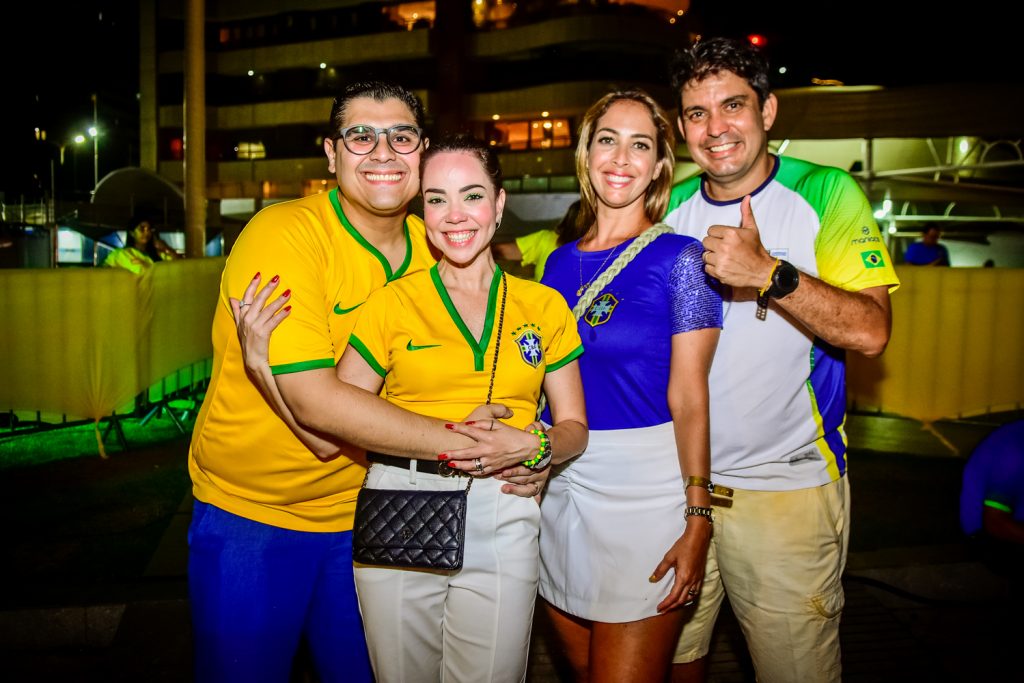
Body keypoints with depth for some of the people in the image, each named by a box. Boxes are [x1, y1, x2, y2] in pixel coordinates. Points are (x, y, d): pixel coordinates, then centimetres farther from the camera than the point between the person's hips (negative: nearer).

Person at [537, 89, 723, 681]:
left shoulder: (679, 257, -6)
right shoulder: (560, 263, 9)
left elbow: (689, 397, -10)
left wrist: (697, 519, -14)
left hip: (647, 487, -5)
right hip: (560, 484, 6)